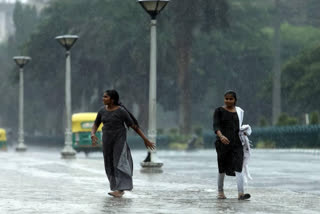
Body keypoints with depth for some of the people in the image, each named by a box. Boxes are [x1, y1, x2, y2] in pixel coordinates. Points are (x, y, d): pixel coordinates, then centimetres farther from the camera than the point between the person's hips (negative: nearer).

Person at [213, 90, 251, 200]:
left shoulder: (239, 111, 14)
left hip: (237, 143, 2)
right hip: (223, 143, -2)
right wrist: (221, 136, -29)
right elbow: (216, 126, -13)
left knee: (238, 167, -12)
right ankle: (220, 192, 24)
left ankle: (241, 193, -23)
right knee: (222, 168, 7)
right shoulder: (219, 111, 1)